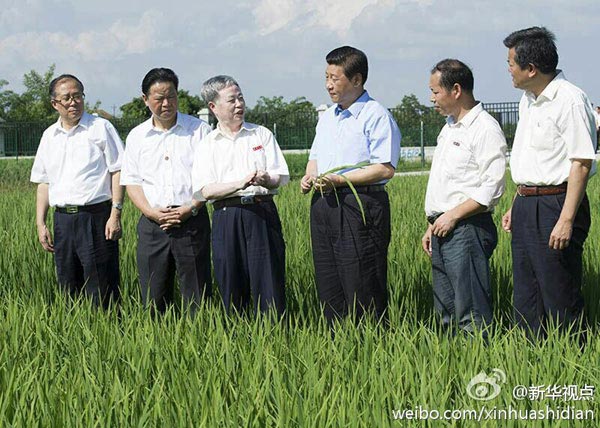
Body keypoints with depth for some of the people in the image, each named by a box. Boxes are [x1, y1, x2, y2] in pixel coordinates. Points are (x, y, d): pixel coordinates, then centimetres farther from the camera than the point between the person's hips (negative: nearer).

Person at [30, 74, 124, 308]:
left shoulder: (100, 128, 1)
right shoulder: (49, 136, 15)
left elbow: (118, 172, -3)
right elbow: (43, 182, 18)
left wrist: (115, 214, -11)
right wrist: (40, 223, 10)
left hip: (96, 216, -5)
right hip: (62, 219, 5)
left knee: (101, 291, -6)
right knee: (68, 289, 7)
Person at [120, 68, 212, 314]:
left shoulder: (199, 130, 6)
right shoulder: (137, 136, 13)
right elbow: (132, 182, 11)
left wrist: (191, 208, -12)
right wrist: (151, 211, -7)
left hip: (192, 221, -2)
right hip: (153, 223, 2)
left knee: (197, 297, -3)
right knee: (153, 300, 2)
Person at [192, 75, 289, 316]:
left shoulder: (262, 135, 12)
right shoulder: (207, 145, 8)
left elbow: (280, 177, 7)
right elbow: (206, 190, -3)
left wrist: (265, 180, -16)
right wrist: (241, 184, -16)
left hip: (262, 214, 0)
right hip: (226, 218, 0)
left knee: (268, 283, -5)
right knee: (231, 286, 2)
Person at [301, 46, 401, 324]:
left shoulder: (376, 116, -8)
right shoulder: (328, 117, 19)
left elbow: (385, 168, -16)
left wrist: (339, 180, -19)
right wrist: (309, 177, 5)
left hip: (360, 207, -8)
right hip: (323, 205, 8)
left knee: (361, 291, -7)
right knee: (328, 290, 9)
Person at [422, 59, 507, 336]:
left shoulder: (485, 129, -9)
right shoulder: (449, 128, 20)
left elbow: (492, 188, -17)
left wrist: (453, 215, -16)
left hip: (466, 229, -9)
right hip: (443, 230, 9)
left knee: (471, 316, -10)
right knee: (445, 313, 10)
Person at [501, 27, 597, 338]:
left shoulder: (570, 100, -14)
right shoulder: (528, 101, 16)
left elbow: (581, 163, -18)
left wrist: (566, 220, -22)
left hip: (556, 204, -9)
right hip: (526, 205, 9)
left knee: (560, 300, -5)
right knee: (525, 300, 11)